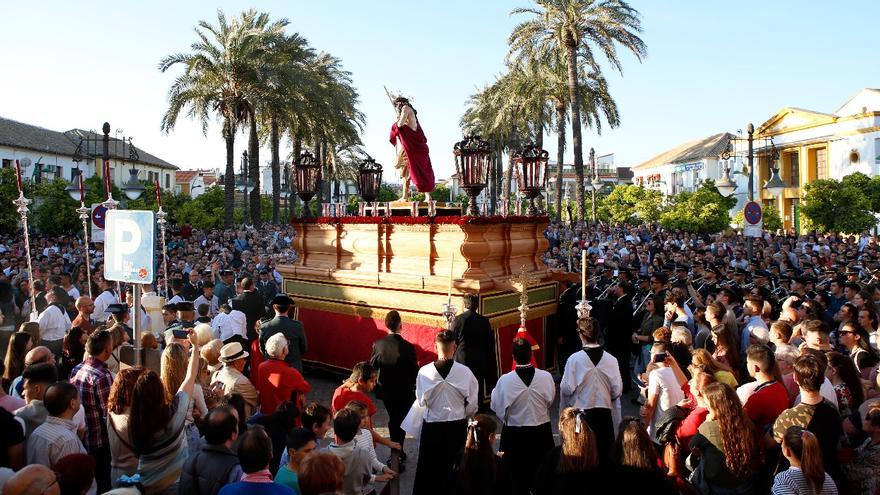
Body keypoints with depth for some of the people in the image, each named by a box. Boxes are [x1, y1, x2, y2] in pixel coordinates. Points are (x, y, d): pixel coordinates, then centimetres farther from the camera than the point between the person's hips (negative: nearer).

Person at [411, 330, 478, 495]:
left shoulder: (424, 371, -18)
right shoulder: (465, 372, -18)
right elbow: (472, 405, -9)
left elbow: (421, 402, -9)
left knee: (428, 468, 18)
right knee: (455, 466, 20)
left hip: (432, 426, 0)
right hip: (458, 426, 0)